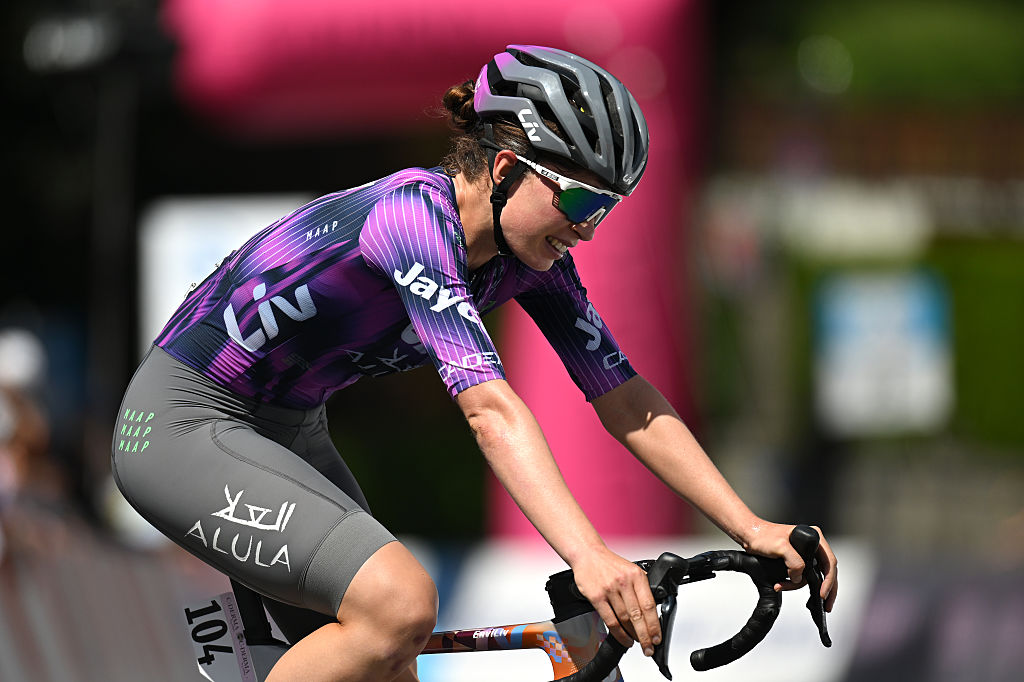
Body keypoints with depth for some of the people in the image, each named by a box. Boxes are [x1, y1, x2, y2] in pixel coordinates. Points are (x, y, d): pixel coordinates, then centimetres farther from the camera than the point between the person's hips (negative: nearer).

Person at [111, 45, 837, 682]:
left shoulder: (528, 256, -4)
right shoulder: (412, 217, -29)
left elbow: (627, 403, -3)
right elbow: (489, 408, -41)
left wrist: (754, 529, -13)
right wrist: (588, 557, -51)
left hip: (286, 432, 9)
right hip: (187, 426, -9)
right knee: (401, 604, -26)